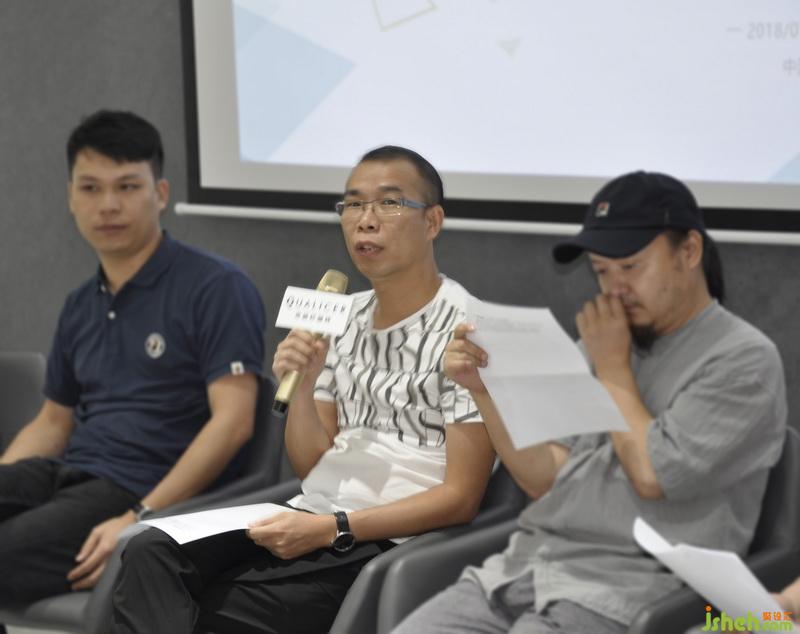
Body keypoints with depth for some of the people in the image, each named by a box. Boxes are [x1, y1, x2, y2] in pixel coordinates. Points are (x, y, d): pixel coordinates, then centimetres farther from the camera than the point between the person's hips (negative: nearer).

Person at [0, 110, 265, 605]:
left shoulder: (216, 287, -4)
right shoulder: (81, 307, 20)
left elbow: (233, 421, -13)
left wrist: (139, 520, -21)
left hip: (144, 490, -7)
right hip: (65, 473, 7)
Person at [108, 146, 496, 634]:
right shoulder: (345, 319, 15)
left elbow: (460, 497, -11)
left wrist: (332, 529, -18)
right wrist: (302, 387, -3)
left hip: (388, 540, -6)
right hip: (315, 513, 7)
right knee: (152, 553, -19)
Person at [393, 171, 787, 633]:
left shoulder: (744, 358, -3)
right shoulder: (603, 344, 16)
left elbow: (653, 475, -13)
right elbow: (546, 480, 13)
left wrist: (613, 367, -2)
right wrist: (484, 390, 1)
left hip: (624, 587, -6)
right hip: (527, 563, 6)